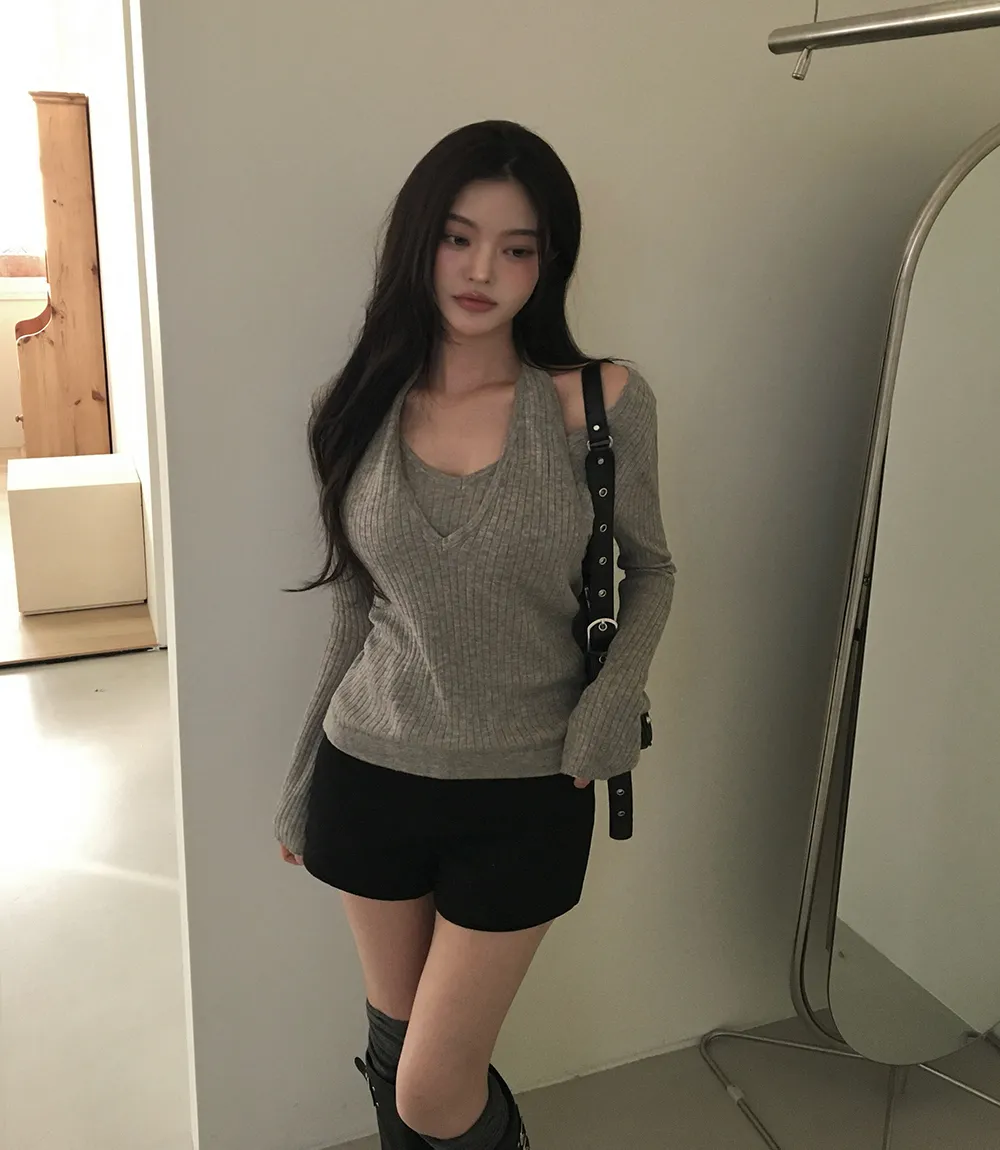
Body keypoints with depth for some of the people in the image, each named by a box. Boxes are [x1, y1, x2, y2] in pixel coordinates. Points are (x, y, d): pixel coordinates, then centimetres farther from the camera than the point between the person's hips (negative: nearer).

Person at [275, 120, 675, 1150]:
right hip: (371, 772, 3)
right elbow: (354, 614, 6)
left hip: (525, 793, -2)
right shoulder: (358, 409, -2)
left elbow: (649, 569, 4)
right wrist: (301, 783, 12)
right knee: (394, 1041, 20)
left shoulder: (601, 403, -11)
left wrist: (616, 693, -14)